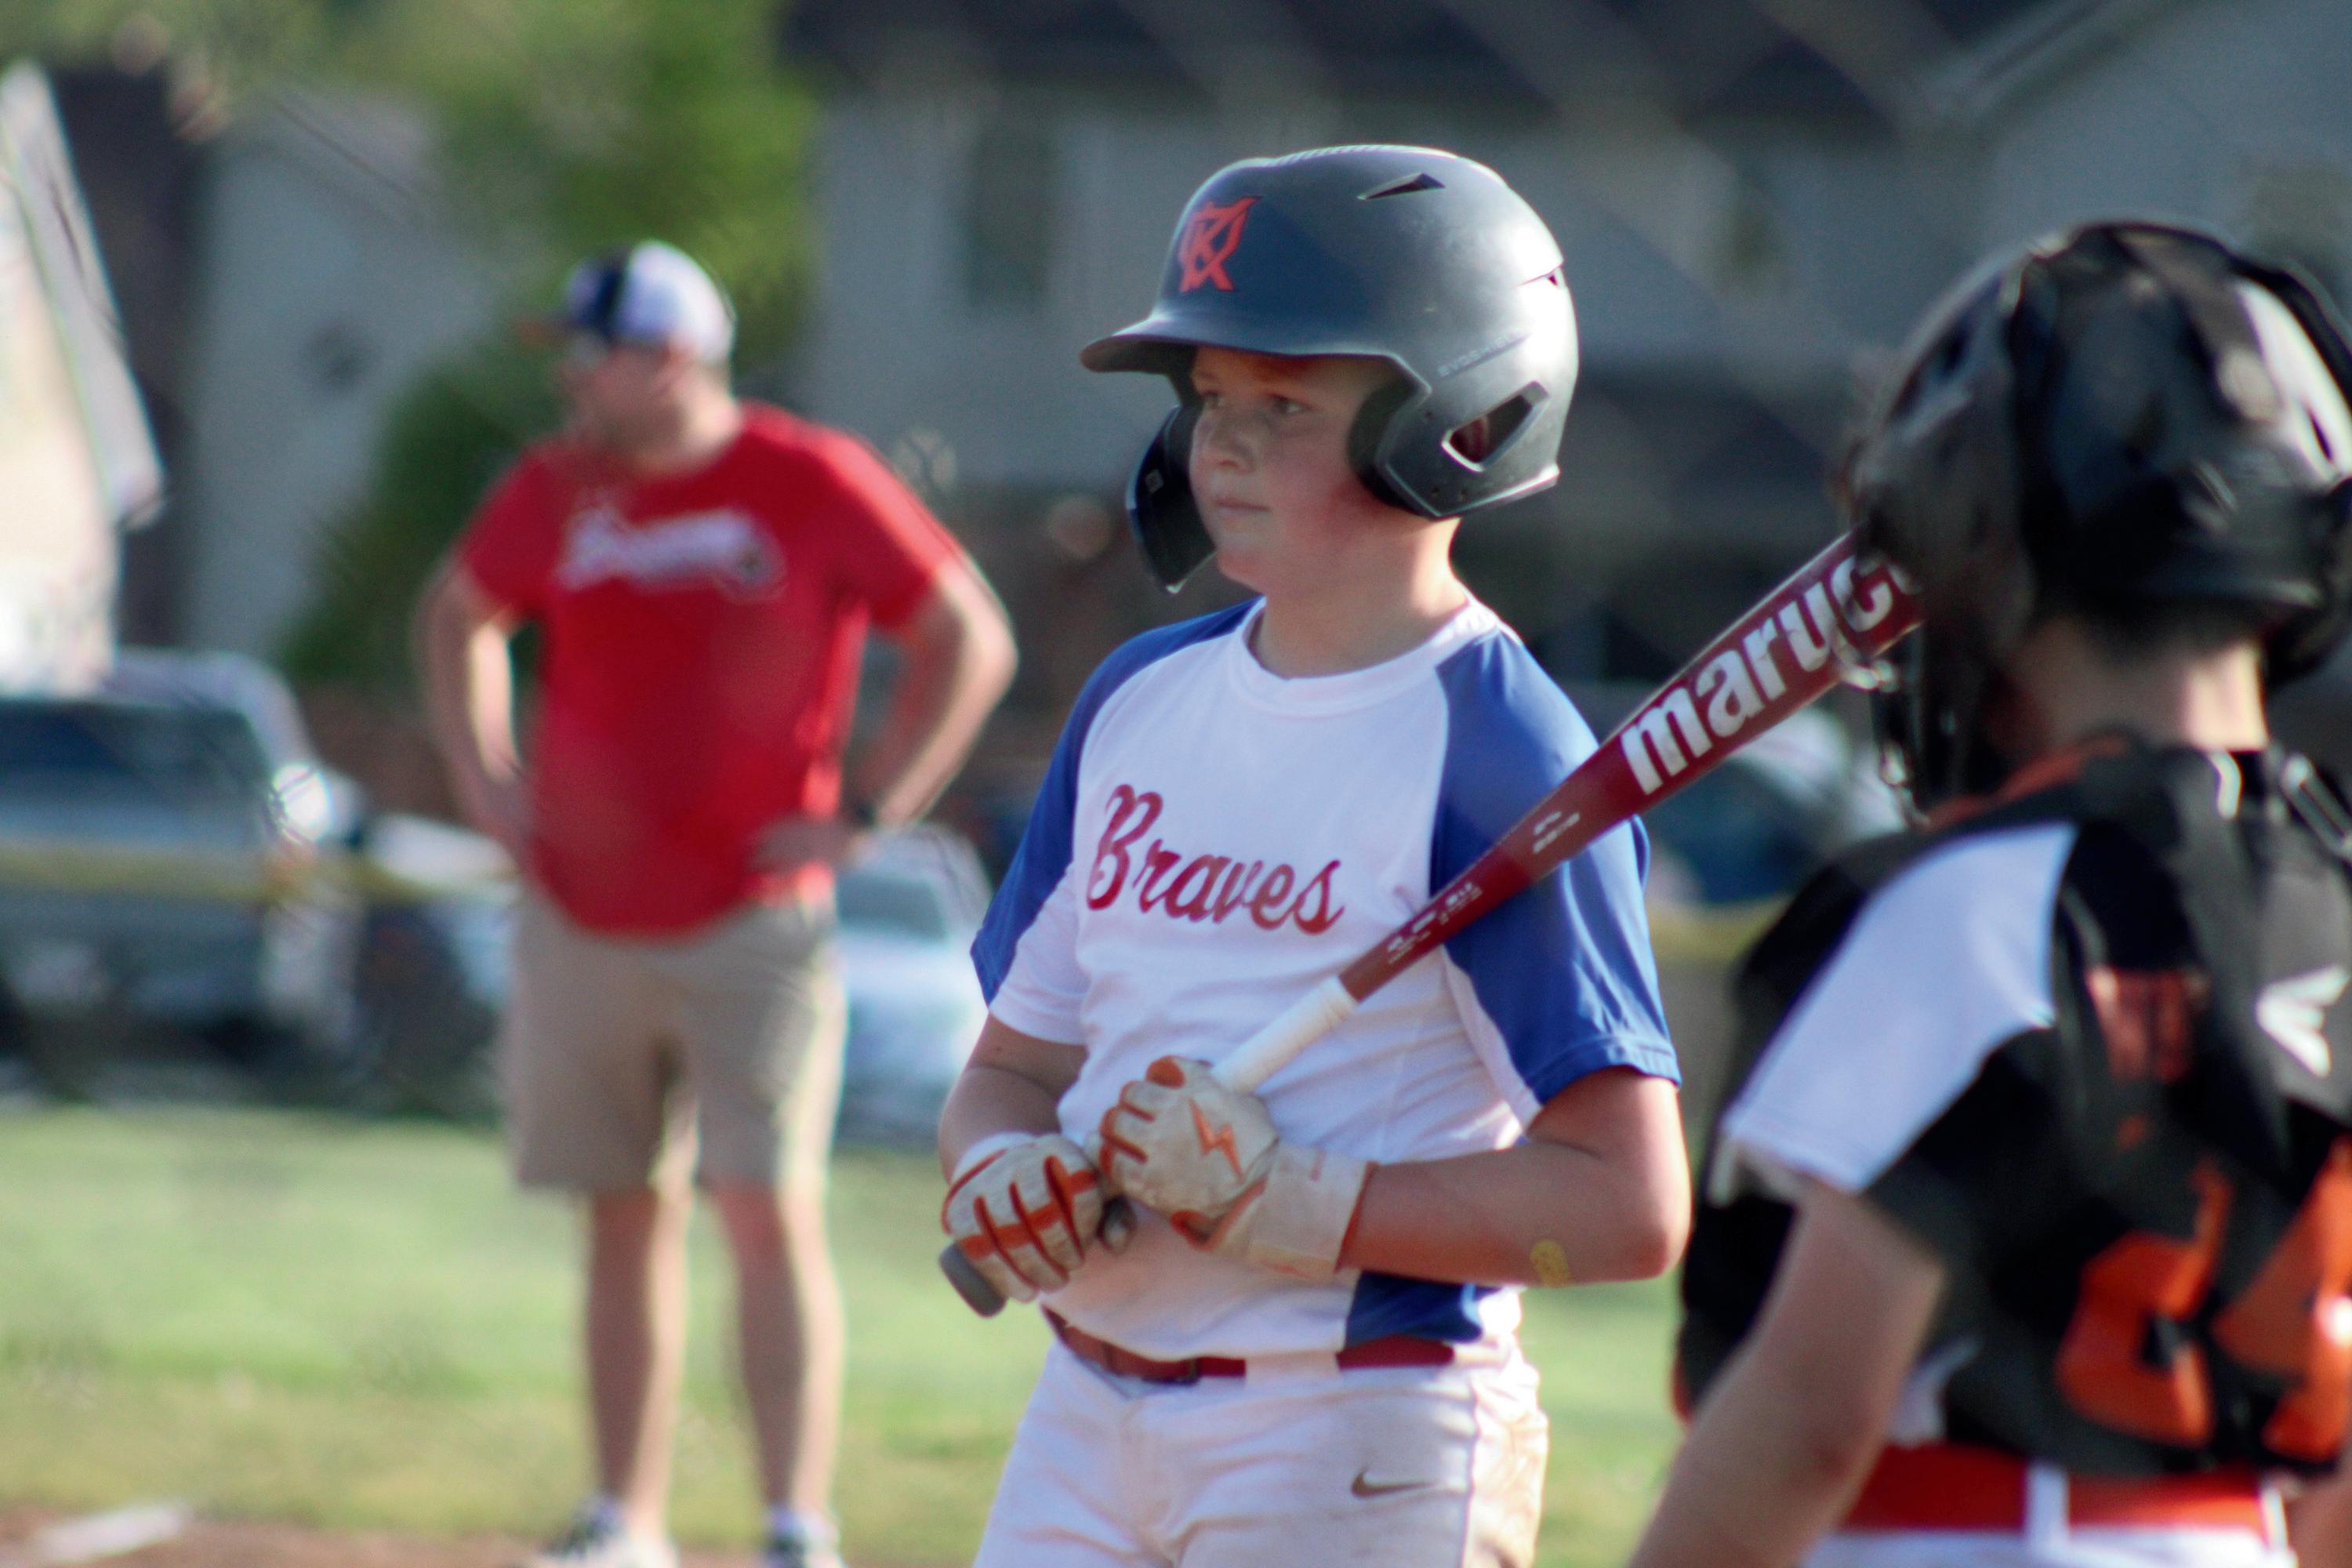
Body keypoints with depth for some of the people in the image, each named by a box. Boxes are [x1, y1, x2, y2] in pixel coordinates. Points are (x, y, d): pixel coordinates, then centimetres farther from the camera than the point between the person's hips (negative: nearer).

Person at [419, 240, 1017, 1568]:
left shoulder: (815, 485, -8)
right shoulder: (558, 493, 6)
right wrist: (482, 772, 13)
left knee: (771, 1211, -11)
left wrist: (868, 812, -8)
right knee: (628, 1218, 10)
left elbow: (973, 641, -3)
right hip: (582, 928, 5)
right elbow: (461, 611, 26)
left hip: (754, 925, -5)